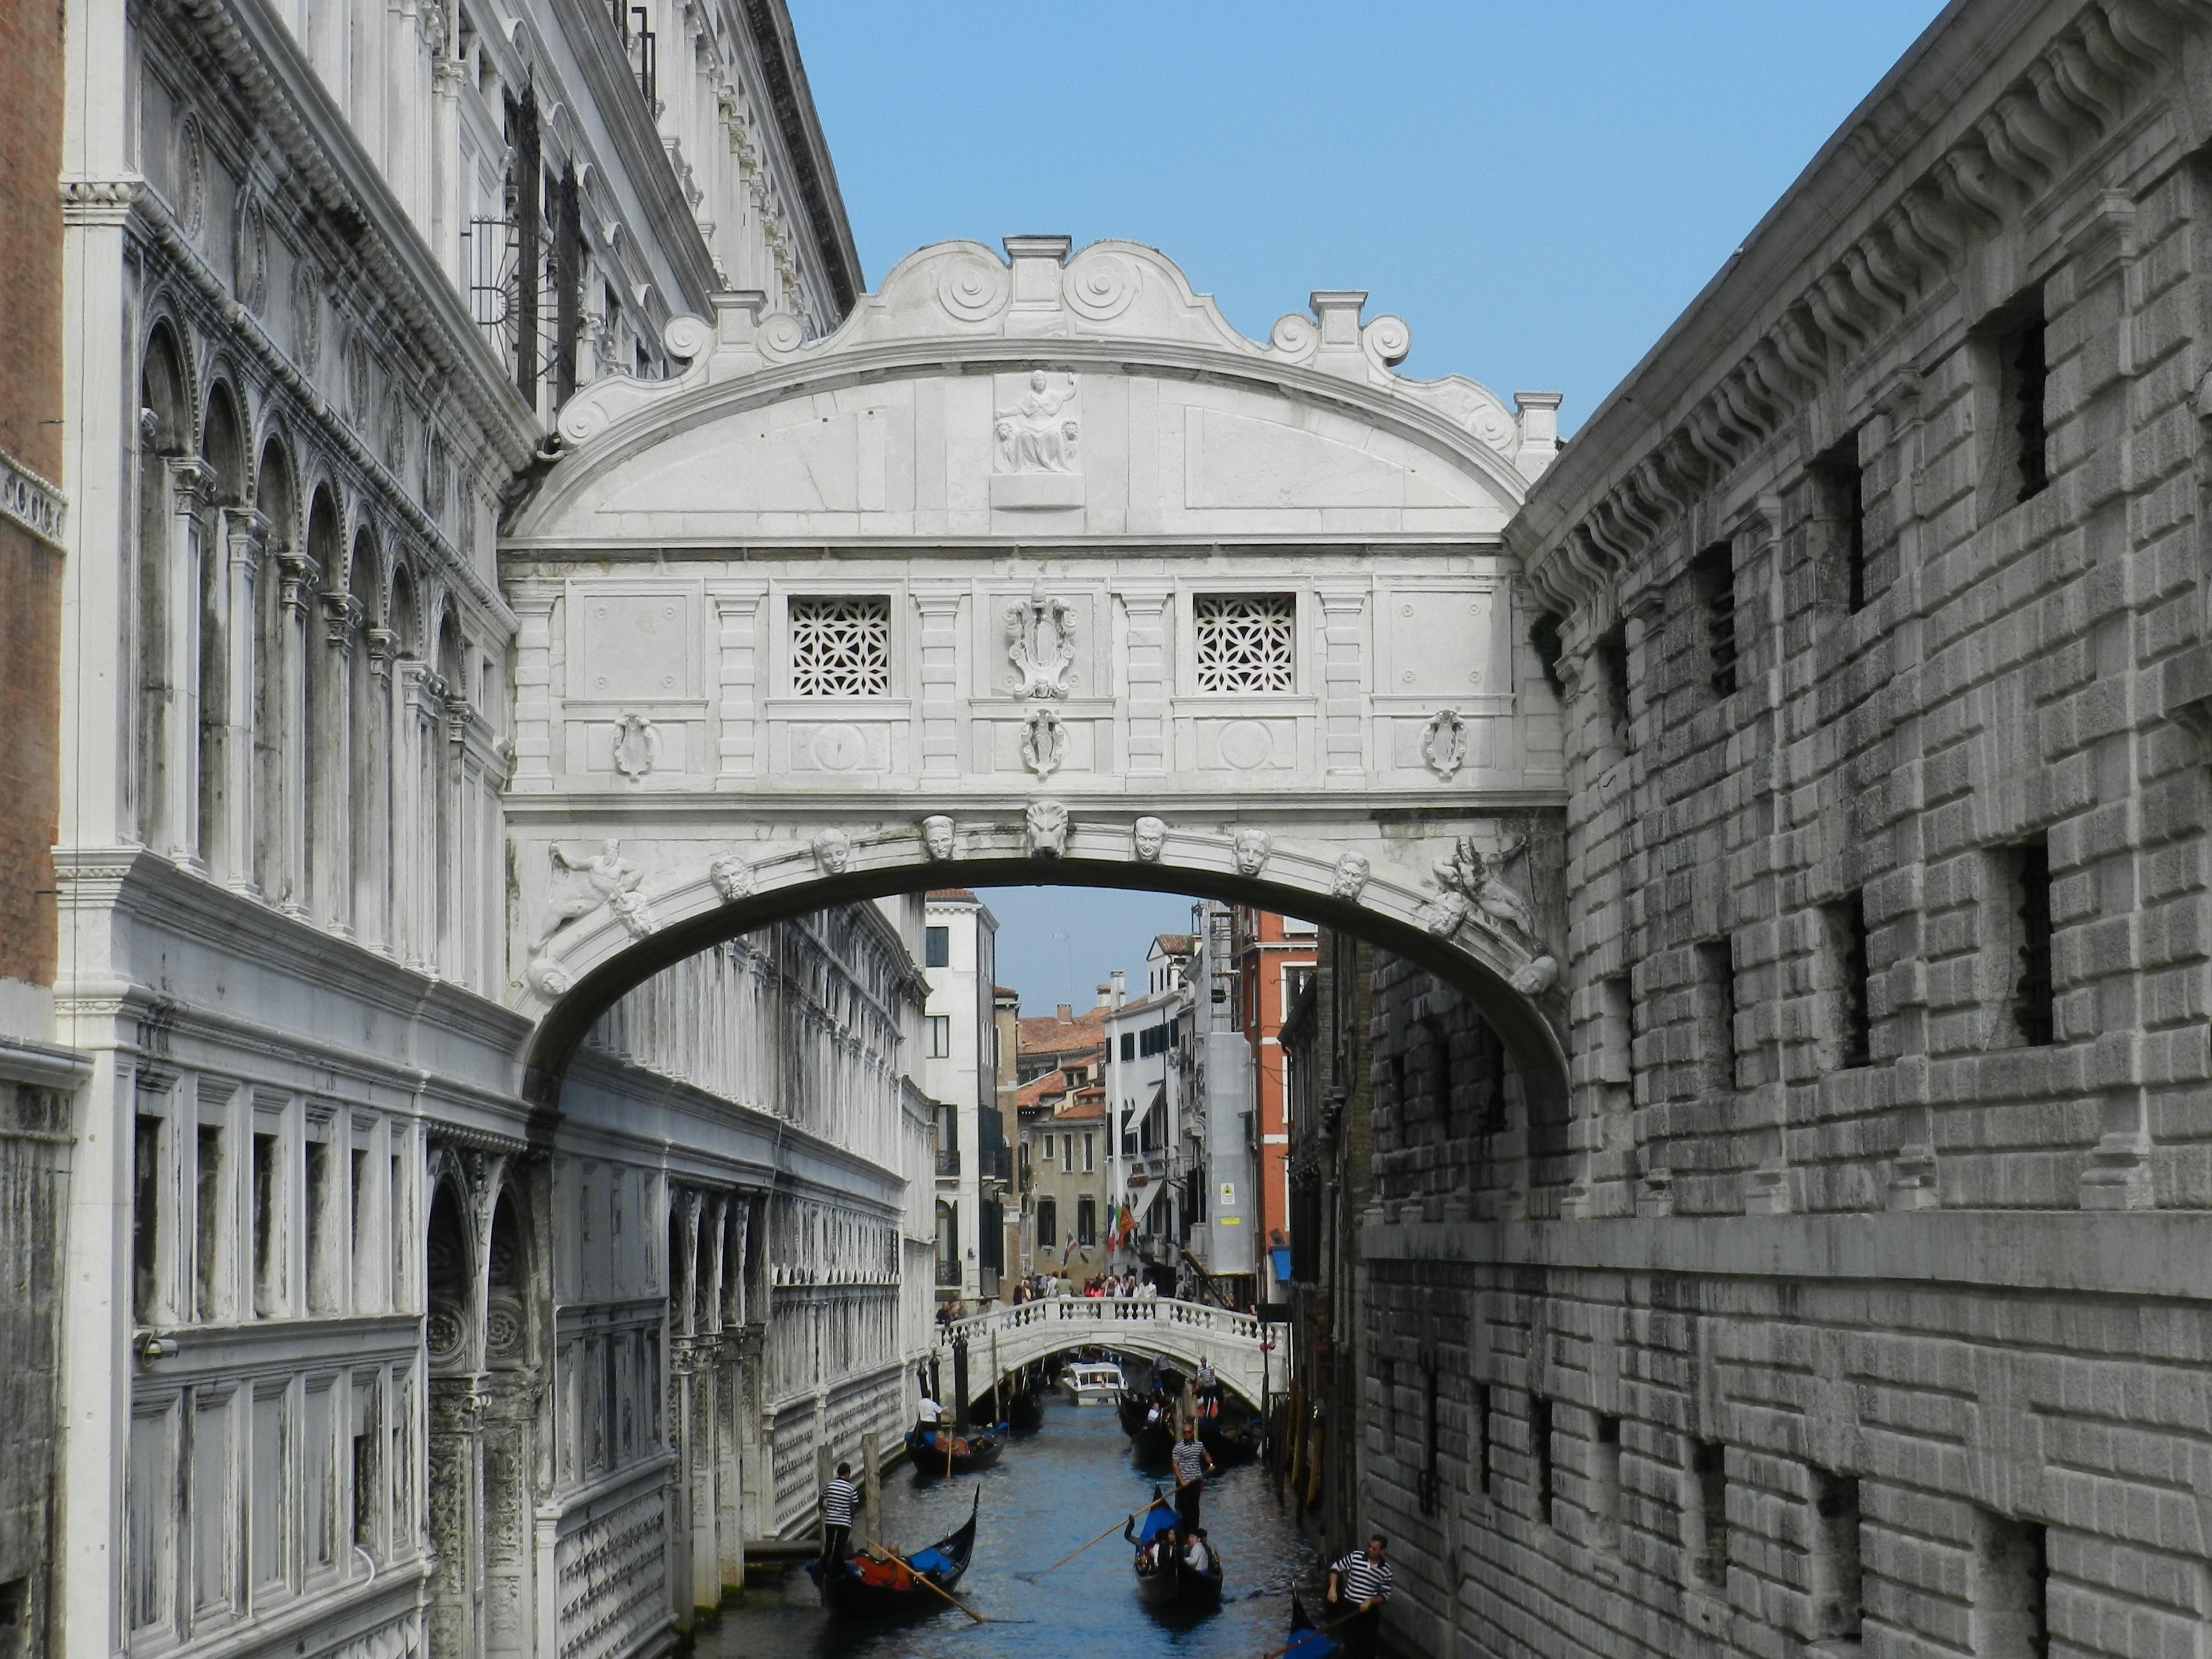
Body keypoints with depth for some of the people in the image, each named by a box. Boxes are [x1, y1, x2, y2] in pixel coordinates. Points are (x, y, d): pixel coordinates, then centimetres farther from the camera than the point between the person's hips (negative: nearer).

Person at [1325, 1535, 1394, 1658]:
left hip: (1370, 1611, 1)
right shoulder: (1356, 1556, -7)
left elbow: (1386, 1595, -2)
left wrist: (1371, 1601, -20)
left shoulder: (1385, 1570, -6)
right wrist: (1333, 1588, -12)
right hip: (1350, 1607, -1)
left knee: (1368, 1644, 10)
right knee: (1351, 1644, -1)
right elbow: (1336, 1568, 1)